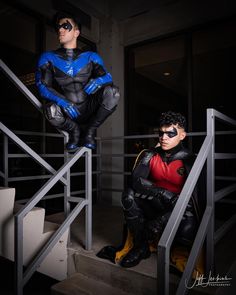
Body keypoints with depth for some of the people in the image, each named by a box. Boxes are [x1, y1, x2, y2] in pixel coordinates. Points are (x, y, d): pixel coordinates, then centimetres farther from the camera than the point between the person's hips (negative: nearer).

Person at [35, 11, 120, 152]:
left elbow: (107, 77, -1)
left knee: (113, 92, -23)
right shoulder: (48, 58, 5)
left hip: (89, 110, 1)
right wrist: (63, 102, -24)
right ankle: (74, 131, 0)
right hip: (67, 112, -1)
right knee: (51, 110, -35)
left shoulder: (91, 57, 8)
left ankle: (89, 131, -4)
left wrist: (96, 82, -25)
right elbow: (42, 86, -7)